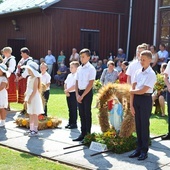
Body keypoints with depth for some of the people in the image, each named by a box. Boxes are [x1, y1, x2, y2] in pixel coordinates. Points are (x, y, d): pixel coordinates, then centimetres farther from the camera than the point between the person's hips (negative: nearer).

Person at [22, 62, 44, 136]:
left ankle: (35, 130, 2)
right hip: (30, 98, 9)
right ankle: (31, 129, 22)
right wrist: (26, 98, 12)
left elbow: (35, 90, -19)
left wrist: (30, 98, -21)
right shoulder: (29, 78, 11)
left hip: (34, 98, -9)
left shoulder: (35, 79, -14)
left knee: (35, 115, -3)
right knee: (30, 115, 13)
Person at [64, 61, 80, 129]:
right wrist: (66, 91, -1)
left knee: (74, 109, -2)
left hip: (74, 93, -7)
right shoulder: (69, 75, 13)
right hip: (68, 94, 7)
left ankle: (74, 123, 5)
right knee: (70, 109, 12)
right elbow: (65, 84, 14)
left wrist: (67, 90, -12)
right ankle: (70, 122, 20)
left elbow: (75, 86, -19)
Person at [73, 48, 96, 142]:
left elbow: (90, 84, -13)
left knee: (87, 114, -1)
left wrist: (82, 96, -14)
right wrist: (77, 94, -1)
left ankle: (88, 135, 8)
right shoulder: (79, 68, 10)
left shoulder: (91, 68, -9)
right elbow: (77, 82, 12)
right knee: (81, 114, 10)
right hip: (79, 92, 6)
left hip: (87, 93, -6)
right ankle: (83, 133, 18)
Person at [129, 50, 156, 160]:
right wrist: (131, 104, 1)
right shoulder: (138, 72, 7)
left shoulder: (151, 74, -12)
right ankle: (139, 148, 22)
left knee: (144, 125, 2)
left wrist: (131, 91, -1)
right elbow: (133, 89, 5)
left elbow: (142, 91, -16)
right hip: (136, 99, 6)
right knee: (138, 125, 11)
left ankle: (144, 151, 12)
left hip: (145, 99, -6)